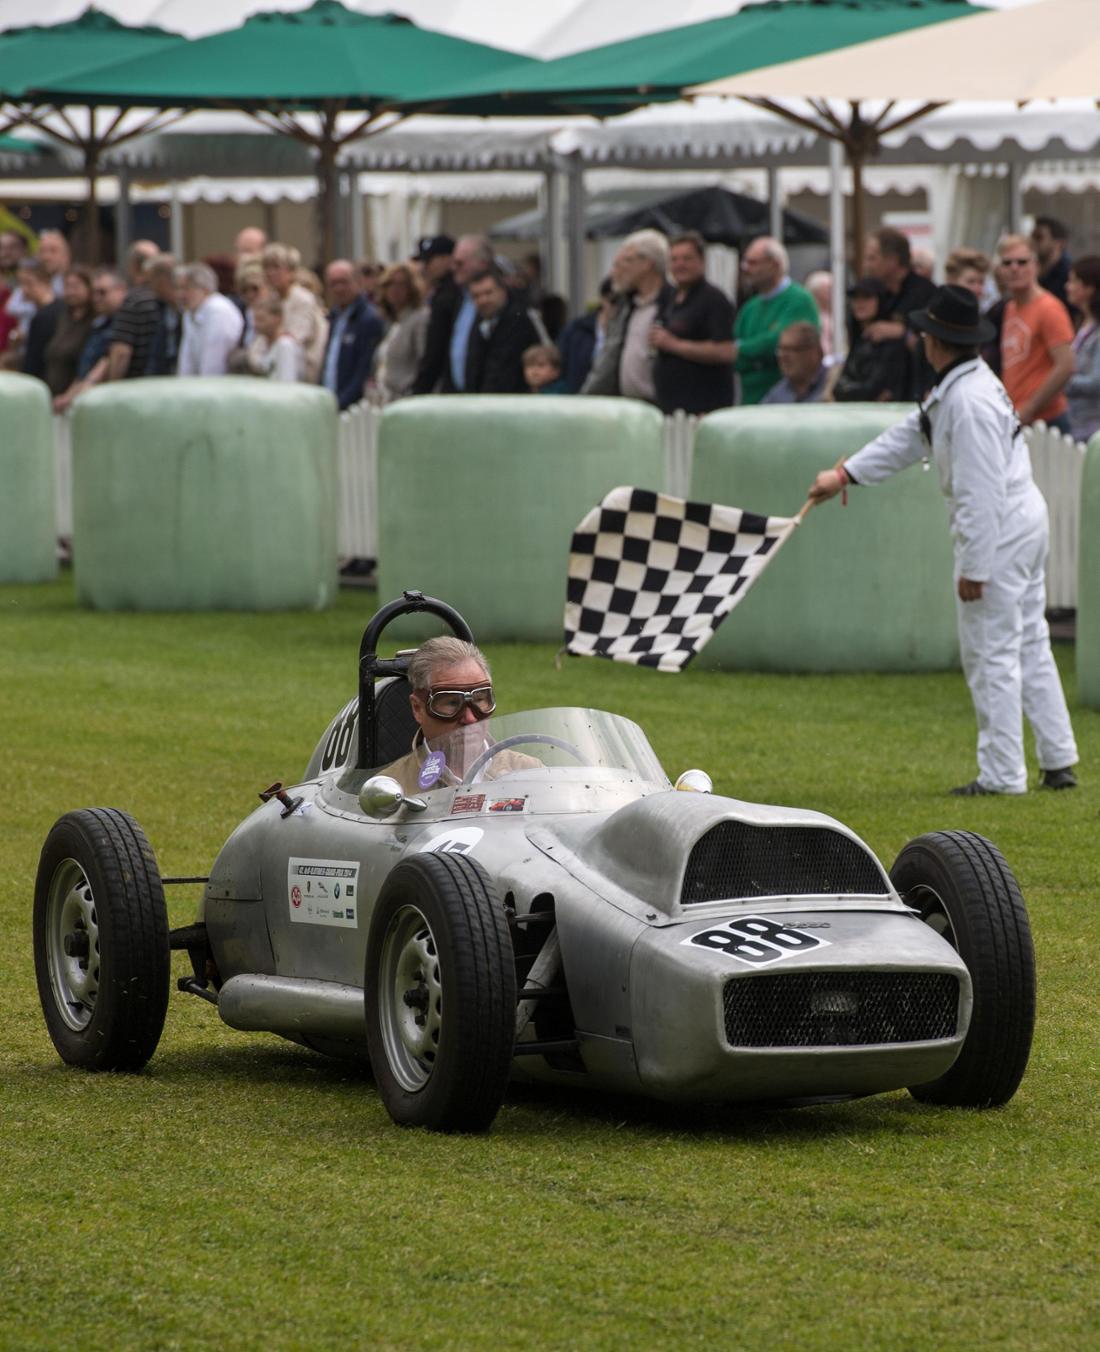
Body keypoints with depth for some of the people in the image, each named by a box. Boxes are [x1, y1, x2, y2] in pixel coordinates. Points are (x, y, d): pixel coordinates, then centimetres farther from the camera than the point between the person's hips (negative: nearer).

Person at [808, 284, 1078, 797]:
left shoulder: (969, 401, -24)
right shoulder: (954, 387, 9)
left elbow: (981, 493, -25)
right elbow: (910, 436, 21)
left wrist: (973, 568, -22)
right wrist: (844, 474, 23)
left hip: (998, 531, -10)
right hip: (1022, 522, 10)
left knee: (990, 652, -3)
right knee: (1029, 644, 15)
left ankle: (1002, 773, 2)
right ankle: (1058, 762, 21)